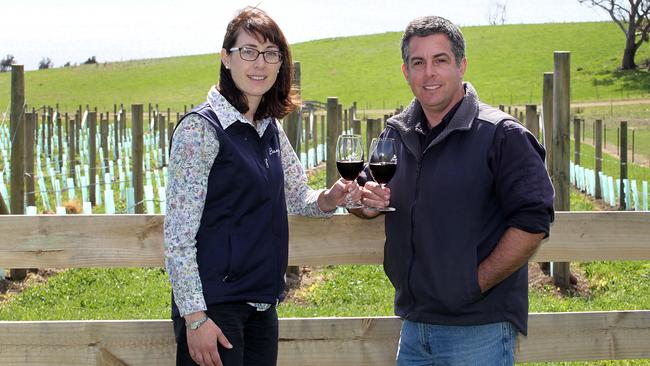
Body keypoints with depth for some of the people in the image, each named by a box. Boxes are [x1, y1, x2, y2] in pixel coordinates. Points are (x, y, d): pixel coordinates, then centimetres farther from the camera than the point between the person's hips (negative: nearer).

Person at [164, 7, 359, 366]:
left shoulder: (271, 129, 10)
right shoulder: (201, 128, -12)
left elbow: (297, 196, 21)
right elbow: (178, 235, -15)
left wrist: (328, 199, -2)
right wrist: (194, 317, -19)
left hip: (261, 305, 7)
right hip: (213, 306, -7)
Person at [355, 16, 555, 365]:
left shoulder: (501, 135, -10)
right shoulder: (396, 133, 9)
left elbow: (532, 221, -16)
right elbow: (368, 192, 22)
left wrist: (476, 283, -17)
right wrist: (366, 202, -2)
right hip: (413, 325, 6)